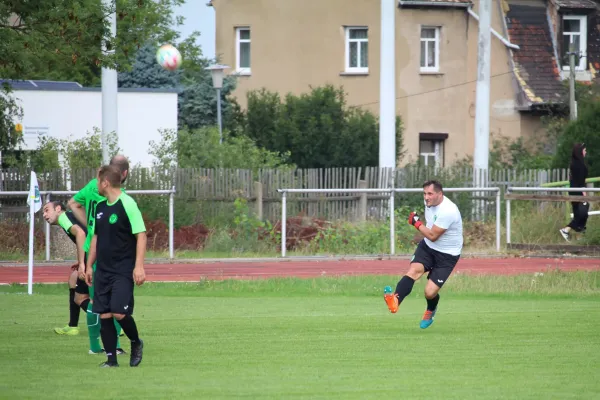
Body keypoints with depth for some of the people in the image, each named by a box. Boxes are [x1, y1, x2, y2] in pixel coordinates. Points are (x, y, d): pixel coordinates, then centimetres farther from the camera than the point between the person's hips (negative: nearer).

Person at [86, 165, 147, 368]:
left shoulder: (127, 204, -11)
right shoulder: (100, 207, 12)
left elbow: (141, 235, -14)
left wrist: (139, 266, -21)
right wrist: (89, 265, 18)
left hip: (123, 271, -7)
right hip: (102, 270, 7)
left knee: (119, 312, -15)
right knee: (104, 315, 0)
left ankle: (136, 343, 12)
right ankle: (111, 359, 7)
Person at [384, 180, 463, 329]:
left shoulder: (447, 211, -29)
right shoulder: (430, 202, -2)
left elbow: (432, 236, -23)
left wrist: (416, 223, -16)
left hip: (447, 255, -6)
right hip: (428, 246, 6)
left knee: (430, 292, -10)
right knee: (414, 270, -25)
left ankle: (431, 310, 27)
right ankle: (395, 300, -46)